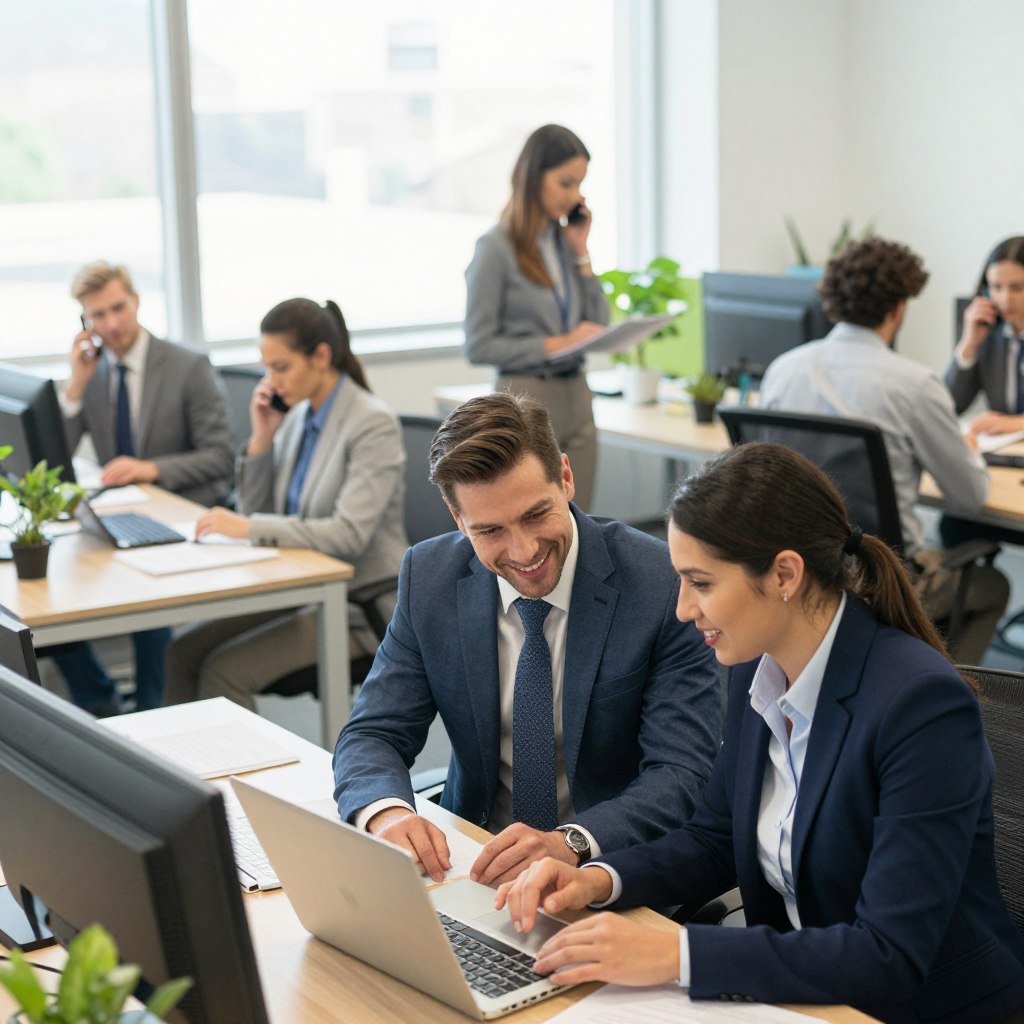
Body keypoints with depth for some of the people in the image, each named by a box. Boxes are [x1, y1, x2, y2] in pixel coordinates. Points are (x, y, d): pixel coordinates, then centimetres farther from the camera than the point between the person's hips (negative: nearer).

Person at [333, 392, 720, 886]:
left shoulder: (665, 583, -14)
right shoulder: (428, 578, -3)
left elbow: (682, 771, -16)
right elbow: (372, 734, -1)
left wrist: (571, 843, -33)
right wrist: (386, 811, -25)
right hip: (478, 865, 3)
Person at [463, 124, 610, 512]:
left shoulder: (566, 240, 8)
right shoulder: (497, 248, -9)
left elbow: (599, 325, 9)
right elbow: (479, 346, -10)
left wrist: (581, 254, 2)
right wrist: (556, 345, -16)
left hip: (577, 399, 6)